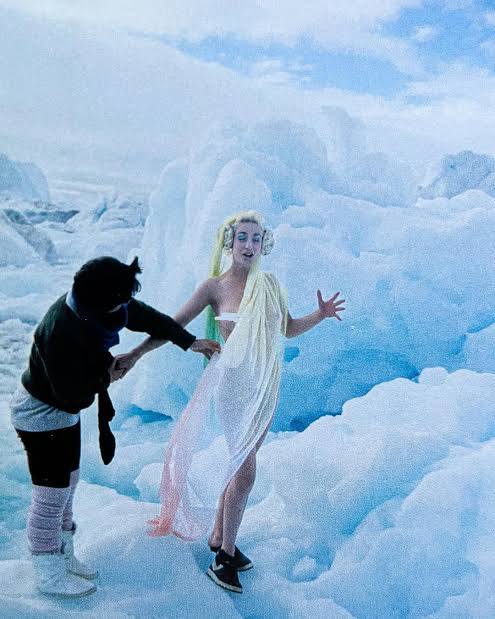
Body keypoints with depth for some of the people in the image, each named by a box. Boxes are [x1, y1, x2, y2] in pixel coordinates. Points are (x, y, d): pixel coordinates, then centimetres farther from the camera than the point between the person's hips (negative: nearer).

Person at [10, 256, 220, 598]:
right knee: (52, 493, 4)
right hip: (42, 415, -9)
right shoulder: (60, 333, -36)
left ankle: (63, 557, 38)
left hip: (64, 412, 9)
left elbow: (145, 316, 1)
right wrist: (106, 376, -13)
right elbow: (73, 397, -30)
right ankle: (50, 575, 25)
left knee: (68, 484, 19)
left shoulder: (92, 304, -11)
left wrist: (190, 342, 7)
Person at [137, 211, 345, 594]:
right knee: (244, 469, -6)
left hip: (266, 384, 5)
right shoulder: (216, 287, -8)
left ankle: (219, 537, 34)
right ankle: (224, 556, 13)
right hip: (234, 382, -5)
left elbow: (288, 329, 14)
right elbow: (174, 325, -8)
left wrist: (321, 315, -1)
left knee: (236, 463, 15)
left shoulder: (270, 284, 6)